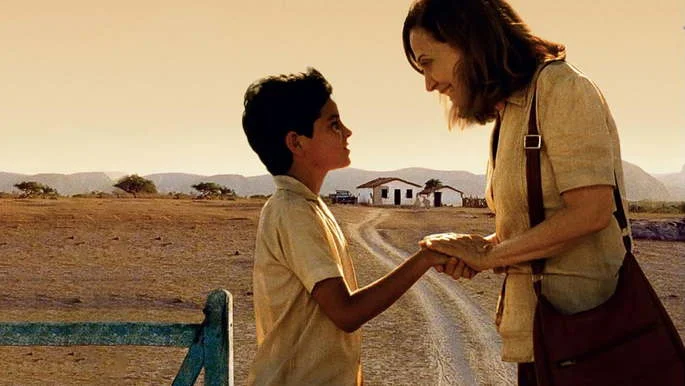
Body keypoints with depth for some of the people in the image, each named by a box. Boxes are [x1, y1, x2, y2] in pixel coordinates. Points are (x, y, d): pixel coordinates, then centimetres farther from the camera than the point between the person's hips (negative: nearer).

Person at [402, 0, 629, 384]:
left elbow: (591, 211, -20)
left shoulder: (559, 84, -11)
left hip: (581, 327, -8)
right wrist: (481, 246, -2)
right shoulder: (508, 115, 15)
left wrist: (488, 255, -12)